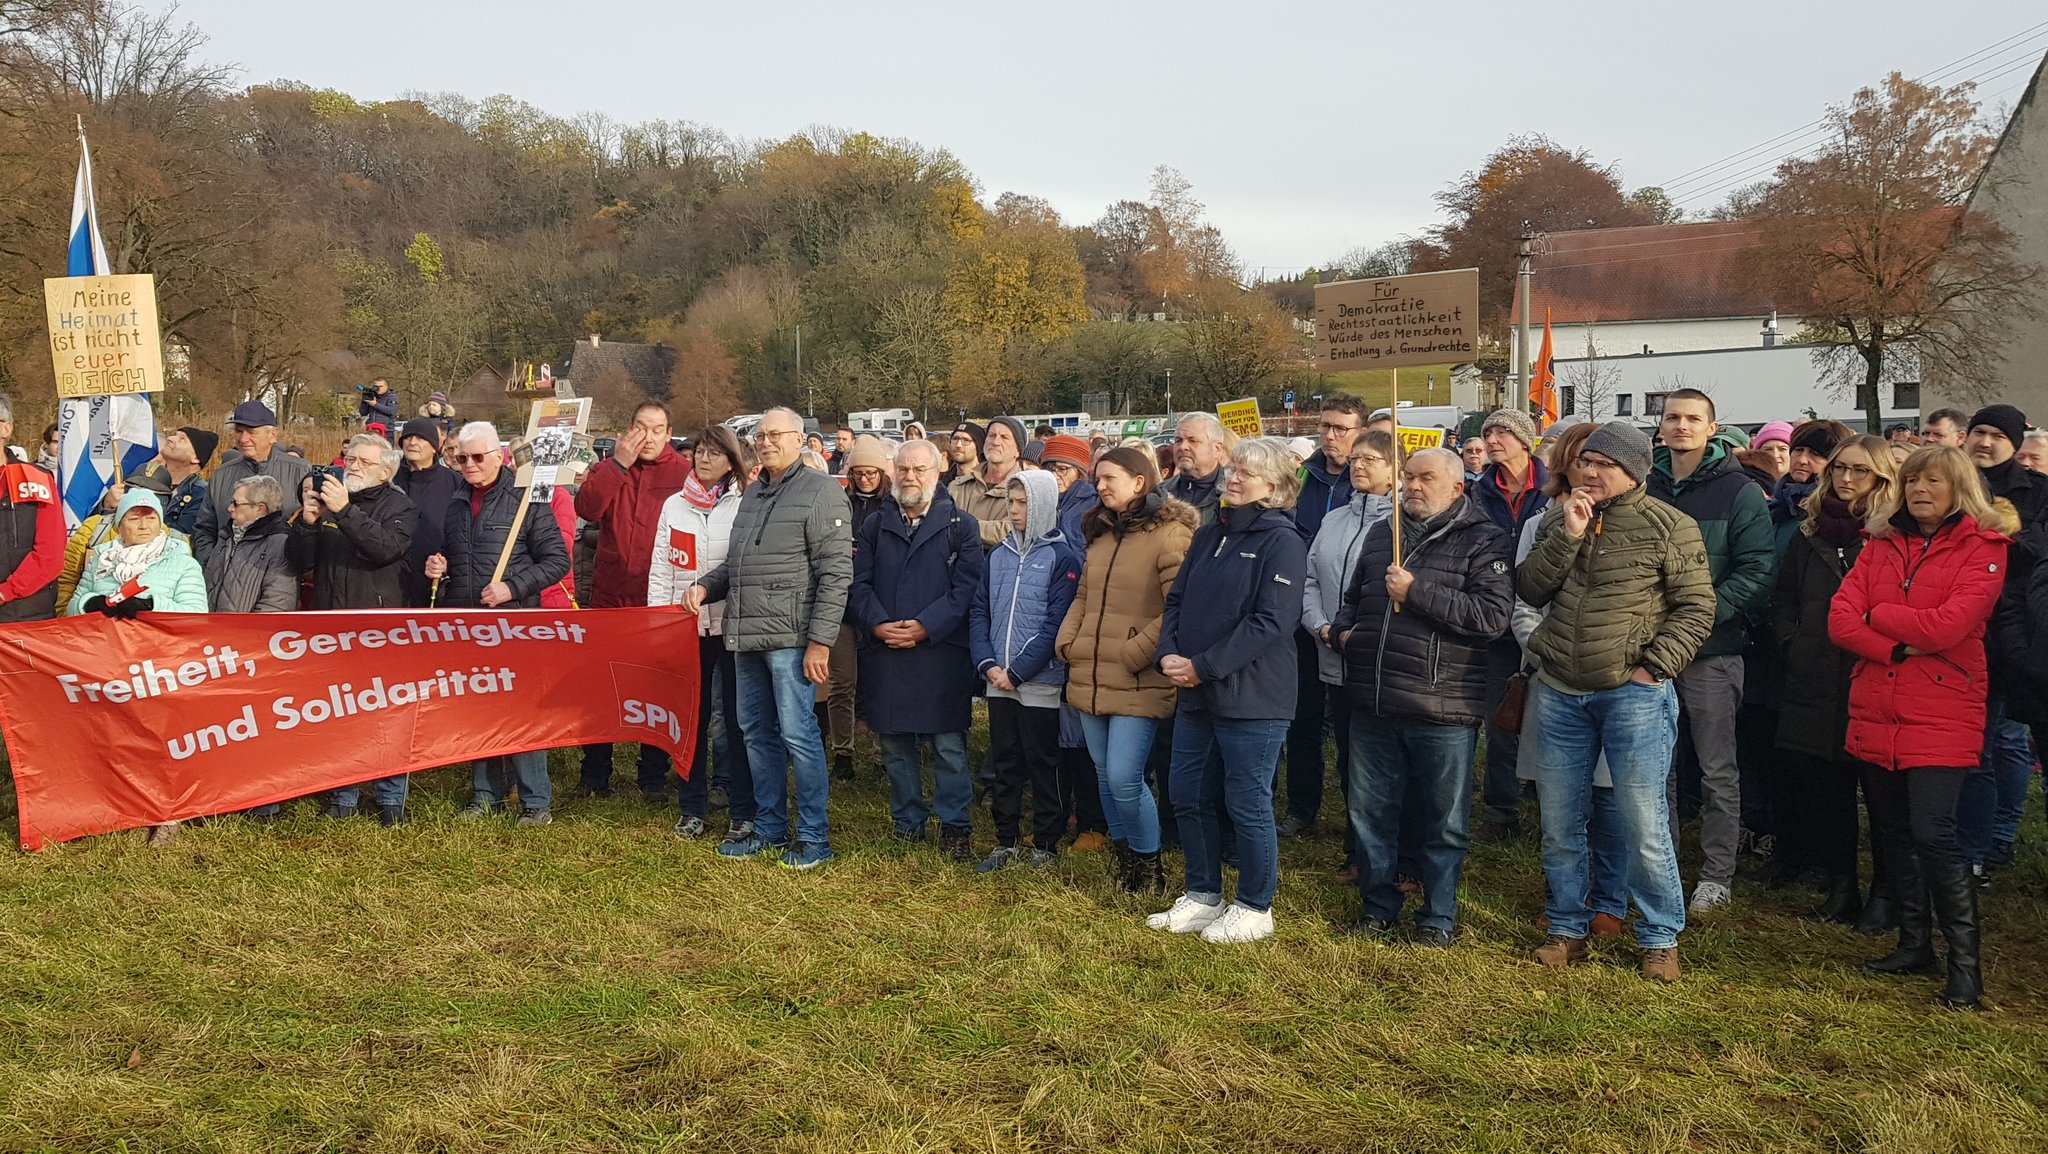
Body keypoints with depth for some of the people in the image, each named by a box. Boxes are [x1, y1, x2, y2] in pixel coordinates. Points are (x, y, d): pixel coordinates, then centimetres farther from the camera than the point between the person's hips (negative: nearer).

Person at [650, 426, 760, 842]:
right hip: (686, 625, 3)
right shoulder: (674, 505, 9)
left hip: (734, 625, -3)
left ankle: (742, 812, 11)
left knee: (738, 717, 3)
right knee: (691, 717, 9)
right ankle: (692, 808, 19)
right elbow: (660, 569, 9)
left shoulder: (745, 506, 0)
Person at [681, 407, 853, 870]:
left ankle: (814, 836, 4)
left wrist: (820, 640, -18)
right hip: (747, 638, 8)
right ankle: (769, 827, 24)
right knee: (757, 732, 13)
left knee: (797, 733, -6)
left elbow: (836, 572, -13)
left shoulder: (821, 491, -6)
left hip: (790, 637, -8)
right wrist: (705, 586, 7)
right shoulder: (752, 494, 19)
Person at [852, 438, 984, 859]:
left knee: (948, 744, -2)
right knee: (894, 744, 8)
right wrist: (878, 624, -10)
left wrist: (926, 627, -14)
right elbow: (858, 584, 7)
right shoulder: (876, 525, 14)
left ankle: (955, 826, 8)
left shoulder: (960, 525, 4)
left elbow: (967, 587, -5)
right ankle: (908, 822, 20)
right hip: (884, 652, 3)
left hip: (942, 651, -3)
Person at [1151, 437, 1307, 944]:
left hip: (1251, 697, -8)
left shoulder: (1282, 541, -10)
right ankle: (1203, 896, 29)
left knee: (1247, 806, 2)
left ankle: (1255, 909, 18)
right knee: (1188, 797, 14)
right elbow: (1177, 599, 14)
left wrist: (1204, 666, -19)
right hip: (1195, 694, 8)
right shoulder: (1208, 535, 13)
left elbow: (1272, 622, -19)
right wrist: (1169, 653, -5)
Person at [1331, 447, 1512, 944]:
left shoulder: (1481, 539, -5)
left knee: (1443, 820, 8)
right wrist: (1344, 629, 7)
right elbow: (1353, 597, 28)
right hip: (1372, 703, 6)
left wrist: (1417, 592, -19)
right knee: (1370, 811, 14)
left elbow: (1493, 613, -19)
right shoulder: (1381, 533, 14)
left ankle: (1439, 913, 23)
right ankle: (1378, 903, 30)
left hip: (1443, 708, -5)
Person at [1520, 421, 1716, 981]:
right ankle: (1568, 930, 25)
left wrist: (1652, 667, -12)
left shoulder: (1670, 527, -4)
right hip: (1558, 692, 5)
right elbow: (1529, 590, 0)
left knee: (1643, 824, -3)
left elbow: (1696, 609, -5)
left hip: (1633, 693, -4)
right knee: (1559, 822, 11)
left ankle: (1661, 939, 14)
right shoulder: (1557, 519, 10)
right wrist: (1567, 534, -10)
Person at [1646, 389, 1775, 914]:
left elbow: (1756, 571, -10)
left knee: (1718, 770, 4)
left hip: (1712, 652, -4)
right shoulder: (1645, 488, 8)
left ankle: (1717, 874, 14)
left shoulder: (1740, 492, -3)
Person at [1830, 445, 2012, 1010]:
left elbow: (1947, 626, -16)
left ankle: (1965, 961, 0)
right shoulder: (1881, 544, 11)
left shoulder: (1983, 548, -3)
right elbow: (1840, 618, 0)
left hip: (1941, 715, -5)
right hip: (1875, 712, 5)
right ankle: (1914, 944, 25)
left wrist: (1876, 613, -4)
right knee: (1894, 832, 11)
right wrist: (1898, 648, -14)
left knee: (1933, 832, -12)